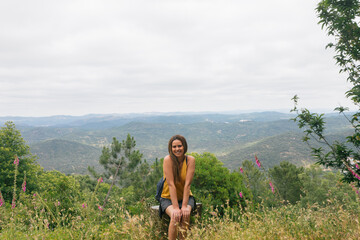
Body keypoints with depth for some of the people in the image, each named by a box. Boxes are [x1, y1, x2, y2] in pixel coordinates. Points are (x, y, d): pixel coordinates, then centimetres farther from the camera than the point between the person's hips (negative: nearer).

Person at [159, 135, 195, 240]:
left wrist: (184, 206, -25)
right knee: (175, 216, -30)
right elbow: (171, 184, -22)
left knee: (185, 214, -28)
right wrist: (175, 207, -27)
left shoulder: (190, 160, -12)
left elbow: (187, 184, -17)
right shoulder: (168, 159, -18)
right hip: (168, 198, -1)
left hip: (186, 197, 2)